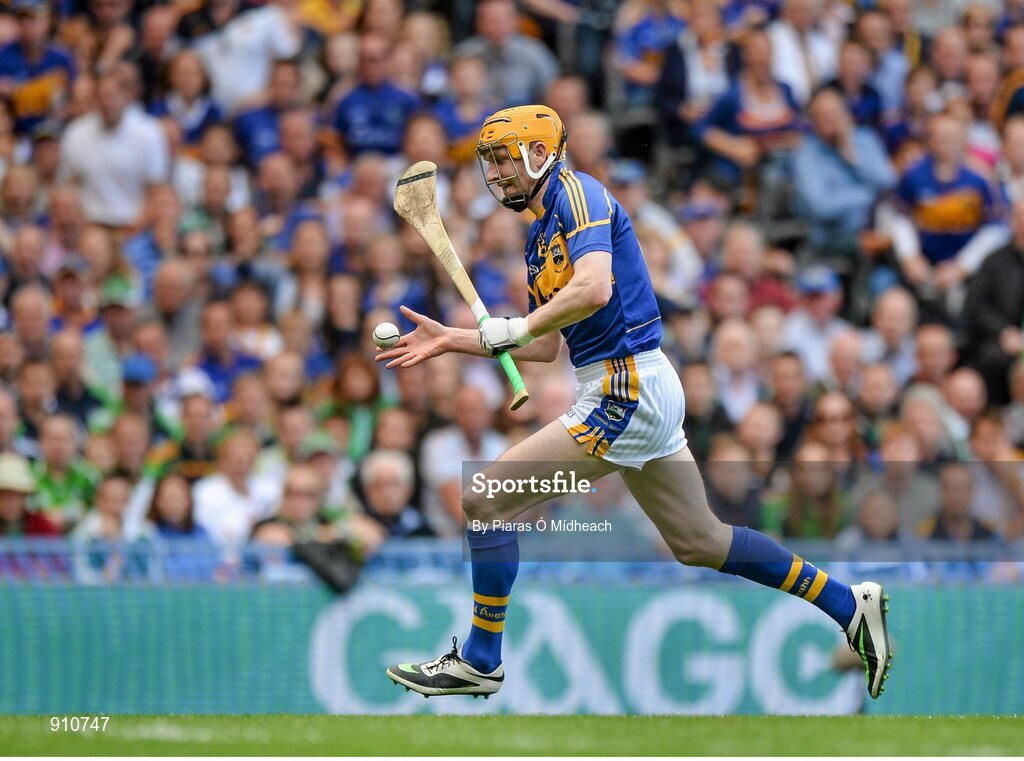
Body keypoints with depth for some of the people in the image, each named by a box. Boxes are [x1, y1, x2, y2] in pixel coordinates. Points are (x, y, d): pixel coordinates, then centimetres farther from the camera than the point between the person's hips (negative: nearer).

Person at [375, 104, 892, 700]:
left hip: (627, 391, -10)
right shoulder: (542, 234, 19)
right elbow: (546, 348, 23)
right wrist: (452, 341, 18)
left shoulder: (577, 194, -10)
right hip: (646, 389, 10)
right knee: (700, 542, 17)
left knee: (487, 499, -8)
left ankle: (480, 661, 0)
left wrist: (507, 330, -17)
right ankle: (847, 603, 21)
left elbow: (593, 289, -27)